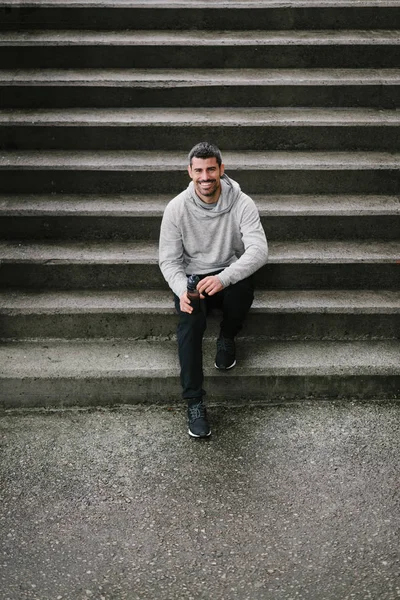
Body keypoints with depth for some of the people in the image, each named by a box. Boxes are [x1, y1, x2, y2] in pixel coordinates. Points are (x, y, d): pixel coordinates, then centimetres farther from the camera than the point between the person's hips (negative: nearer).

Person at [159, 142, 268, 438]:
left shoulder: (242, 204, -13)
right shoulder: (177, 208, -9)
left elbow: (259, 250, -26)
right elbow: (169, 260, -6)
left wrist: (224, 278, -44)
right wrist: (182, 290, -28)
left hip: (231, 275, 0)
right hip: (192, 277, 1)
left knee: (242, 288, -36)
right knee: (190, 323, -29)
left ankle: (227, 339, -2)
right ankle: (195, 402, -22)